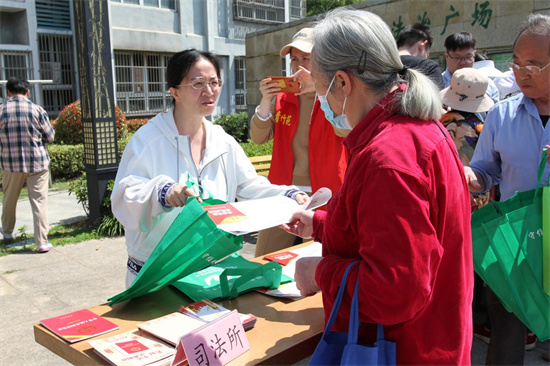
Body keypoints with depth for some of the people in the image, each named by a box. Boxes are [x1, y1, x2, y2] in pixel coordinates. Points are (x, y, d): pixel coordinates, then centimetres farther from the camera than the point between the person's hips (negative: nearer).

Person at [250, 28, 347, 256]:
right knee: (264, 262, 4)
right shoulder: (282, 97, 12)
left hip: (324, 195, -3)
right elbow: (259, 138, 5)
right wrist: (266, 101, -10)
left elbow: (347, 130, -16)